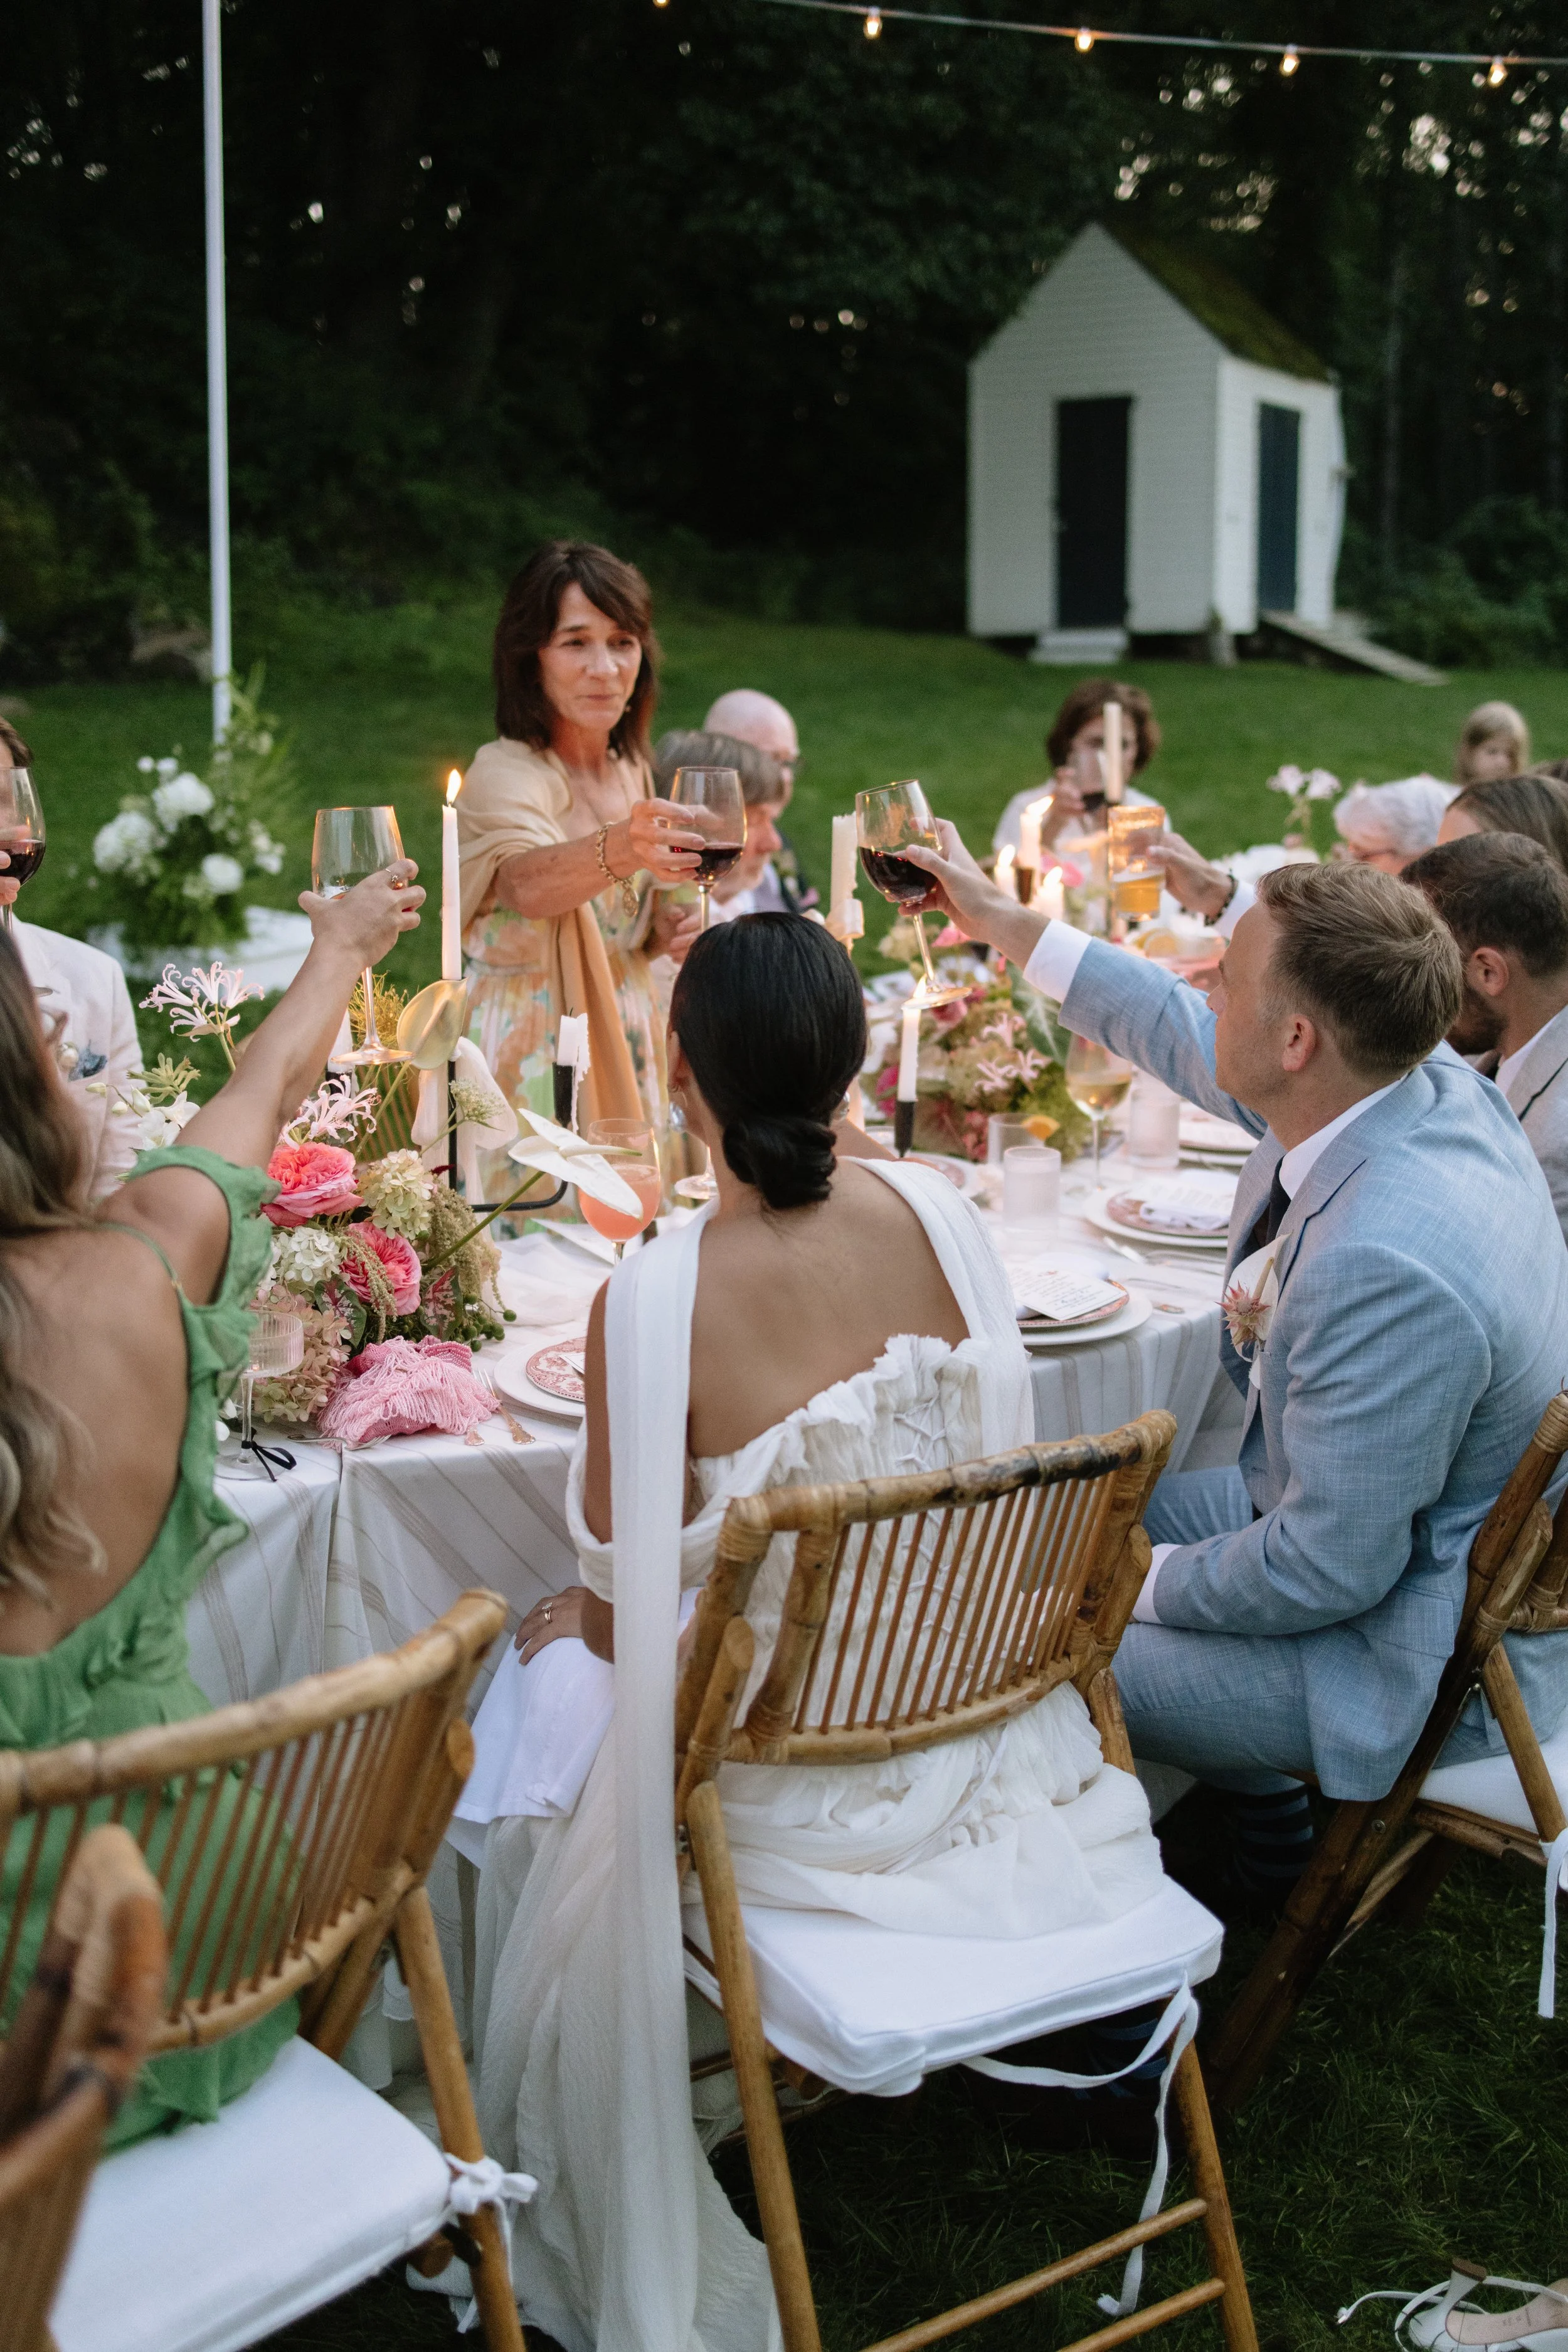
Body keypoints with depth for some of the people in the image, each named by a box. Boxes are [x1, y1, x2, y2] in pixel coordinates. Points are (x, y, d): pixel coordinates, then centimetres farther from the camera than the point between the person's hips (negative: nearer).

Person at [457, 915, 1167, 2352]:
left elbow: (628, 1611, -14)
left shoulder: (652, 1301, -25)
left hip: (791, 1770, -5)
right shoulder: (938, 1215, -10)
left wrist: (581, 1618, 11)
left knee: (547, 1695, 25)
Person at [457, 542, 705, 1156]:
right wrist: (618, 848, -57)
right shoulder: (505, 773, -16)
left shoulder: (630, 771, 8)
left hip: (618, 1049, 7)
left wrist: (662, 933, 0)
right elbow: (526, 883, -38)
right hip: (527, 1061, -7)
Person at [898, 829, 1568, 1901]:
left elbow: (1332, 1568, -29)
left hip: (1421, 1654, -9)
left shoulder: (1385, 1268, -39)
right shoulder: (1423, 1082, -10)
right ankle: (1259, 1784, 31)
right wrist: (1004, 921, 15)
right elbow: (1194, 1042, 9)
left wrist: (1151, 1582, -12)